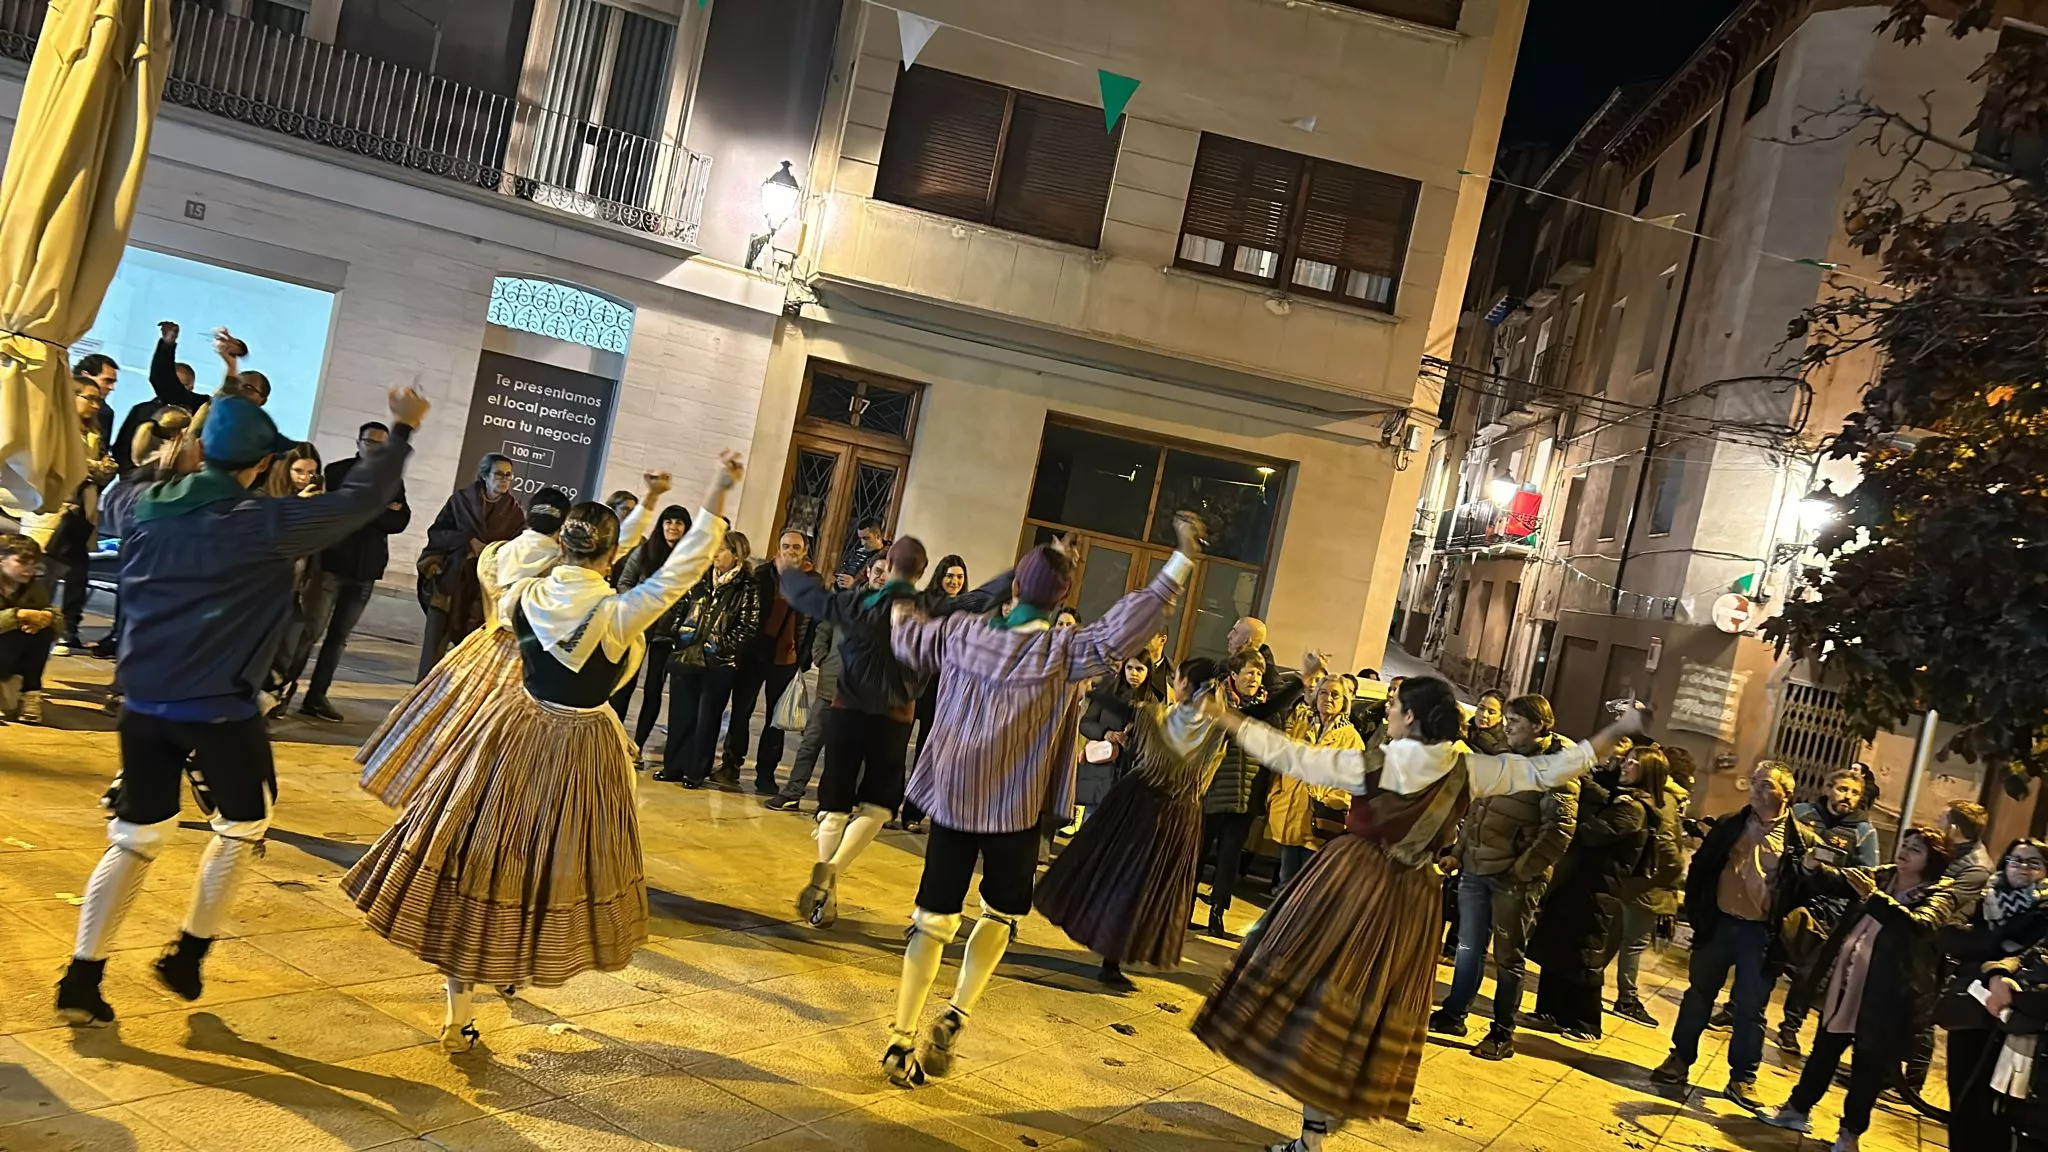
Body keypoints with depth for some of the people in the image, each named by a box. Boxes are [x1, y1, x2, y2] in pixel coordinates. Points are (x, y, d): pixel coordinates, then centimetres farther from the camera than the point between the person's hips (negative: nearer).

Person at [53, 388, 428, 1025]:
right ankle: (187, 955, 20)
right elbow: (359, 500, -8)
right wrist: (403, 429, 1)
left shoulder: (147, 508, 2)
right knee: (243, 824, 18)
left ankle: (81, 979, 14)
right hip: (219, 710, -5)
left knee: (135, 836, 16)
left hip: (143, 703, 5)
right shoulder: (261, 525, -13)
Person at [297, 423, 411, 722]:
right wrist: (381, 511, -14)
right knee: (311, 630, -6)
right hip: (331, 562, -3)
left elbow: (400, 521, -3)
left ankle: (317, 696, 12)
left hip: (365, 569, 4)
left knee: (340, 636, 7)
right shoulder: (336, 471, 2)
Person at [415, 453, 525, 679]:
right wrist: (467, 541, -11)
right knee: (435, 642, -1)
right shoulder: (461, 499, 4)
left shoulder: (514, 512, 4)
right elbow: (436, 532, 1)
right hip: (450, 580, 0)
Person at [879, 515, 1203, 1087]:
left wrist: (903, 613, 42)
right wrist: (1182, 559, -21)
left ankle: (903, 1039, 7)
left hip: (953, 794, 3)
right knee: (1001, 910, 19)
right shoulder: (1063, 651, -12)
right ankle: (953, 1019, 7)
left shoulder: (961, 630, -1)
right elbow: (1126, 628, -21)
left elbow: (909, 641, 17)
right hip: (1015, 805, -3)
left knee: (934, 915, 9)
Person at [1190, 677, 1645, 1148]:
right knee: (1370, 1006, 13)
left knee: (1320, 991, 4)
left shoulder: (1370, 764, -11)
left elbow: (1286, 754, -9)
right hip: (1410, 896, 4)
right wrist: (1617, 731, 10)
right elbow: (1549, 770, 3)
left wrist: (1226, 717, -2)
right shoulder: (1467, 770, -3)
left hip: (1350, 882, -4)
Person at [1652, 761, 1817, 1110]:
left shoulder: (1802, 840, -3)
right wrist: (1695, 911, 2)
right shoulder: (1729, 826, 4)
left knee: (1750, 1008, 5)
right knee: (1699, 993, 11)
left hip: (1761, 933, -2)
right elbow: (1699, 868, 8)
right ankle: (1680, 1059, 22)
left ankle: (1743, 1078, 17)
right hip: (1718, 922, 2)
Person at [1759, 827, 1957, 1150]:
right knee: (1825, 1047, 16)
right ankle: (1798, 1108, 29)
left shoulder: (1940, 894, -8)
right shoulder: (1881, 876, 7)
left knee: (1869, 1062, 8)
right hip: (1846, 980, 5)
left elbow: (1919, 925, -27)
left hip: (1885, 994, -5)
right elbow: (1837, 880, -5)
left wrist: (1874, 896, -36)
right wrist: (1814, 866, -26)